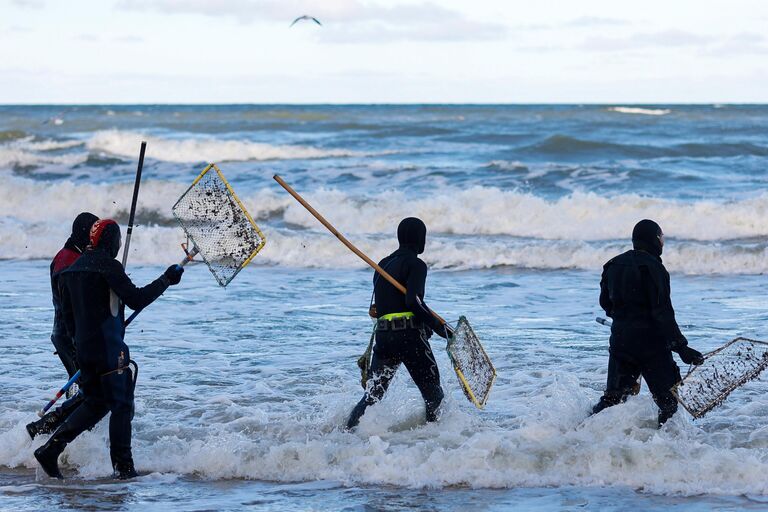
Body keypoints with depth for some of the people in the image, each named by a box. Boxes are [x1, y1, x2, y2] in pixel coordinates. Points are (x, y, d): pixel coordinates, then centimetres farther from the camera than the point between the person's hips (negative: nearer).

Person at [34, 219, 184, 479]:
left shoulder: (71, 270, 12)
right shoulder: (108, 265, -12)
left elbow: (67, 314, 18)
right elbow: (136, 300, -16)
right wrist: (166, 280, -6)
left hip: (84, 348, 8)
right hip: (109, 348, -8)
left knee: (96, 403, 16)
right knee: (121, 404, 1)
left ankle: (50, 448, 7)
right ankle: (122, 465, 1)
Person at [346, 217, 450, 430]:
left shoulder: (382, 265, 18)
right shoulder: (415, 264, -5)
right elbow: (413, 301, -19)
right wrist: (439, 327, -13)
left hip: (382, 335, 7)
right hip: (410, 336, -7)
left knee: (372, 395, 8)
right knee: (433, 394, 5)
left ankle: (348, 431, -5)